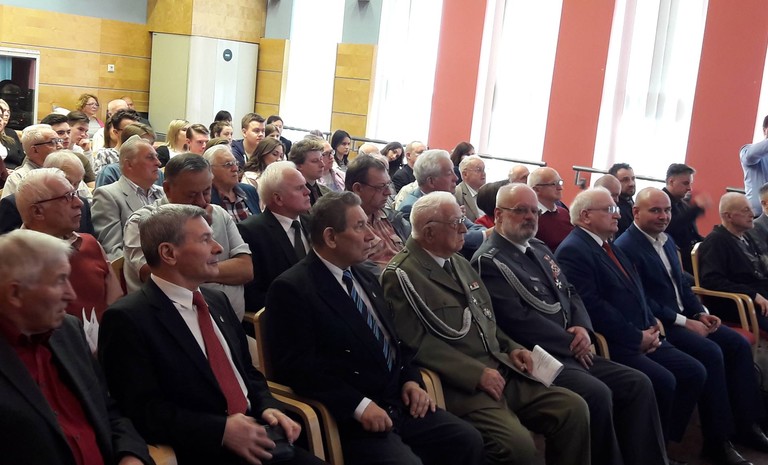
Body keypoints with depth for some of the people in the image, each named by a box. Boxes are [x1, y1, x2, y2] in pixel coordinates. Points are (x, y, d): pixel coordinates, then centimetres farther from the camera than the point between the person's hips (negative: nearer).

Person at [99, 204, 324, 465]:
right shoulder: (127, 319, -8)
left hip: (256, 437, 6)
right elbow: (142, 411, -13)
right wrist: (221, 430, -20)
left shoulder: (217, 302, 15)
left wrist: (268, 406, 1)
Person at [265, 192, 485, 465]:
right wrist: (358, 405, -21)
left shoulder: (365, 278, 16)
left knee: (469, 442, -5)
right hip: (349, 418, -7)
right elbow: (297, 366, -16)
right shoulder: (291, 289, -10)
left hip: (399, 403, 8)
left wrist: (411, 380, 5)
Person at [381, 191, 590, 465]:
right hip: (462, 385, -8)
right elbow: (416, 342, -17)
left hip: (502, 371, 8)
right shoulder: (402, 275, -9)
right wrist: (476, 373, -18)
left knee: (574, 408, -6)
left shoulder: (459, 262, 19)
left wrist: (511, 348, 7)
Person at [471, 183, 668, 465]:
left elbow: (569, 293, 20)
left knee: (638, 384, -4)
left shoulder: (540, 249, 19)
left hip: (570, 351, 9)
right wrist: (570, 342, -12)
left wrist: (582, 328, -2)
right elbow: (516, 318, -18)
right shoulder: (488, 261, -9)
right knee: (598, 394, -29)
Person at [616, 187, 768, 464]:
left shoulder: (667, 240, 16)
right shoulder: (626, 247, -15)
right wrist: (685, 322, -20)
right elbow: (641, 300, -21)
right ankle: (717, 439, -15)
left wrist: (701, 313, 2)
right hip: (657, 324, -9)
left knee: (738, 344, -4)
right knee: (711, 353, -26)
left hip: (684, 317, 9)